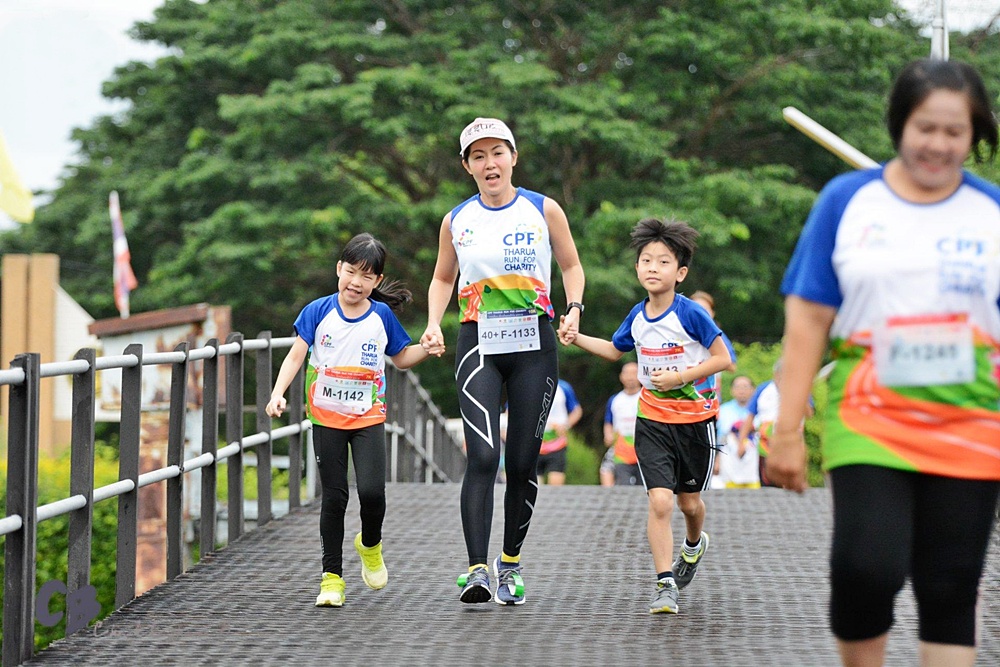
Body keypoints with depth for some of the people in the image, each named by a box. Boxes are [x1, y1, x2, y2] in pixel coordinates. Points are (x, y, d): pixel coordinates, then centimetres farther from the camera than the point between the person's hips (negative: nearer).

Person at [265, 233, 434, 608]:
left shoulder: (382, 317, 1)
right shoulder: (319, 312, -3)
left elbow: (402, 358, 14)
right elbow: (296, 356, -4)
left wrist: (426, 348, -5)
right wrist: (278, 394, -17)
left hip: (368, 418, 0)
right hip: (326, 418, 0)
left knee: (371, 491, -14)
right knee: (334, 496, 0)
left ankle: (370, 545, 18)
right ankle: (332, 577, 8)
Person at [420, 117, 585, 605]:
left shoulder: (543, 211, 1)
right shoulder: (456, 221, 5)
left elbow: (571, 266, 12)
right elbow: (443, 278, 18)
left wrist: (574, 309, -5)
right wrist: (433, 325, 2)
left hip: (534, 345, 0)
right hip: (479, 345, 0)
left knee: (523, 462, 4)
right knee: (483, 456, -17)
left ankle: (510, 564, 21)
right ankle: (476, 569, -19)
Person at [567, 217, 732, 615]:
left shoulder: (691, 314, -16)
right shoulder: (637, 317, 0)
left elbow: (723, 358, -13)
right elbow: (614, 350, 20)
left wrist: (679, 377, -20)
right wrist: (575, 338, 8)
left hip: (695, 419, -2)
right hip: (652, 421, 2)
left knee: (689, 501, 15)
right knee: (660, 501, -14)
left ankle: (694, 546, 49)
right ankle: (666, 585, -10)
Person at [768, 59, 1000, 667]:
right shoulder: (848, 200, 2)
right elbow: (808, 321, 2)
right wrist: (788, 431, -1)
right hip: (869, 421, -1)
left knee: (951, 591, 2)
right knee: (867, 567, -18)